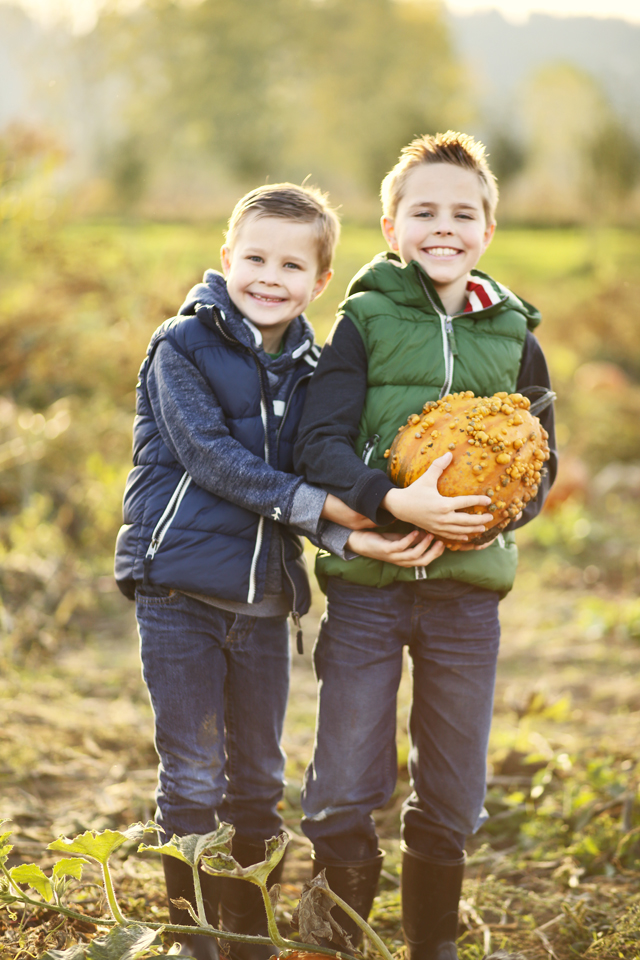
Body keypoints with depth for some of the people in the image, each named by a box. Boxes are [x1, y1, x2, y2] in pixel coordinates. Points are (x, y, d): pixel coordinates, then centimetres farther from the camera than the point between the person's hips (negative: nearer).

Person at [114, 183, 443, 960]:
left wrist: (351, 535, -18)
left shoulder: (308, 367, 8)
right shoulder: (182, 347, -7)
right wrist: (311, 502, -22)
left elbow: (315, 478, 3)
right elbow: (209, 455, -17)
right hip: (180, 589, -5)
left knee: (258, 779, 13)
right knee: (194, 777, 1)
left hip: (265, 597, 5)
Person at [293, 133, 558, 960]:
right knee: (343, 792, -1)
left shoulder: (512, 335, 8)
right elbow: (319, 442, -8)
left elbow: (541, 458, 14)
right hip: (367, 581, -2)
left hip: (468, 585, 3)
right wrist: (395, 501, -24)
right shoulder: (366, 320, -1)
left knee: (451, 801, 11)